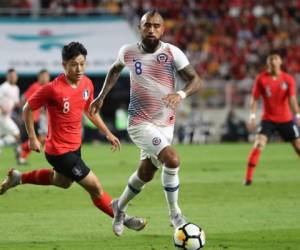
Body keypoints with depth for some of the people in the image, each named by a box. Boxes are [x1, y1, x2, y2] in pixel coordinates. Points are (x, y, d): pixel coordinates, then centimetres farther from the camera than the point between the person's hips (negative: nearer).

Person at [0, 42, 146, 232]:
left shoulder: (87, 84, -4)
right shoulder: (54, 89, -25)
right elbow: (28, 109, -13)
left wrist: (107, 133, 12)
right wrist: (33, 138, -10)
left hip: (75, 145, 9)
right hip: (59, 150, -9)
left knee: (62, 182, 33)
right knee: (95, 187, -6)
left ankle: (18, 178, 46)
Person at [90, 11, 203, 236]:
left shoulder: (172, 53, -9)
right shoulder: (128, 52, -5)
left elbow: (196, 80, -13)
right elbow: (115, 69, 18)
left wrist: (181, 94, -32)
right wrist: (102, 96, 14)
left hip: (166, 123, 3)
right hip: (140, 123, -3)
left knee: (146, 173, 17)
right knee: (172, 159, -24)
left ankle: (120, 207, 45)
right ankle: (175, 214, -8)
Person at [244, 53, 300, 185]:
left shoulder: (288, 79, -5)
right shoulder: (261, 79, -6)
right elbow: (254, 99, -4)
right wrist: (252, 116, -16)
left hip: (286, 119, 1)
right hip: (268, 119, -1)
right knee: (258, 144, -19)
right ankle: (248, 177, -16)